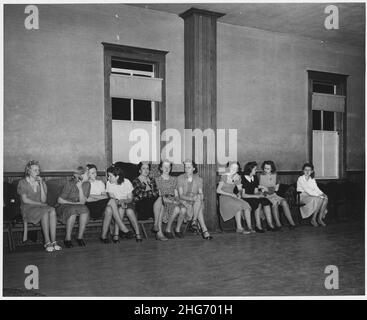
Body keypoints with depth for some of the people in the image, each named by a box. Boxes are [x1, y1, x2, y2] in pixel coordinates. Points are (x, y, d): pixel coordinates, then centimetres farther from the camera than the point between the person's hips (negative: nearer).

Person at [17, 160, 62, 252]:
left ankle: (53, 241, -34)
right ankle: (47, 242, -30)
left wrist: (41, 184, -7)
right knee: (45, 212, -34)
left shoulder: (42, 182, 12)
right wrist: (40, 204, -10)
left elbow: (43, 200, -1)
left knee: (52, 210, -31)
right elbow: (25, 200, -7)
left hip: (41, 207, 4)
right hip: (28, 208, -4)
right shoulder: (23, 183, 2)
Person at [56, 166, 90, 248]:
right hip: (64, 206, -3)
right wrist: (74, 203, -13)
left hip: (78, 207, 4)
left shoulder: (87, 184, -3)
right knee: (73, 210, -36)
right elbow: (60, 200, -10)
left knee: (85, 209, -30)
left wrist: (80, 188, -22)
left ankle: (80, 237, -22)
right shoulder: (70, 183, -15)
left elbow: (82, 202, -11)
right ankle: (67, 238, -26)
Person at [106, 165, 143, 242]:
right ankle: (116, 234, -30)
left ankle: (138, 234, -24)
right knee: (121, 209, -33)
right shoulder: (109, 183, -9)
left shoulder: (127, 182, -11)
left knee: (129, 211, -31)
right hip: (116, 204, 0)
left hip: (127, 202, 0)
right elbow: (112, 198, -10)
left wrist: (124, 201, -27)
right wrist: (119, 202, -29)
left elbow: (130, 198, -7)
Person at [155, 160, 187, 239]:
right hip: (164, 201, -4)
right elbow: (159, 194, -2)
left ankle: (177, 229, -9)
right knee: (176, 209, -35)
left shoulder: (174, 179, 21)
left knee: (183, 209, -30)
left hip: (174, 200, 4)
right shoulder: (157, 180, 7)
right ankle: (168, 230, -16)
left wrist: (178, 200, -4)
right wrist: (171, 201, -13)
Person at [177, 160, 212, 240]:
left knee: (198, 200, -35)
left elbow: (201, 193, 3)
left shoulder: (198, 179, 6)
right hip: (185, 201, -2)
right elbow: (181, 195, -8)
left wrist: (200, 197, -22)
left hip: (196, 201, 2)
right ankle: (204, 230, -36)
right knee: (199, 209, -32)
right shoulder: (180, 178, -1)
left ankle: (194, 221, -31)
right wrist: (191, 198, -25)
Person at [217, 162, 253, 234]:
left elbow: (240, 189, 18)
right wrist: (230, 194, -16)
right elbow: (218, 190, -11)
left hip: (233, 197, 6)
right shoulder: (224, 177, -8)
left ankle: (249, 227, -19)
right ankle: (239, 228, -25)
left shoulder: (237, 177, 9)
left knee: (246, 205, -20)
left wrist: (239, 193, -6)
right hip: (224, 198, -6)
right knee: (239, 205, -30)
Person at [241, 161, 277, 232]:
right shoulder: (243, 179, -10)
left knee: (265, 201, -21)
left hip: (253, 197, 6)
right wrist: (256, 196, -19)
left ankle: (270, 224, -23)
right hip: (245, 199, -6)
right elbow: (243, 195, -14)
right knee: (258, 203, -32)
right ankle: (258, 226, -27)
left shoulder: (255, 178, 13)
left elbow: (256, 191, 13)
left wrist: (260, 194, -11)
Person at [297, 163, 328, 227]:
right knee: (318, 199, -32)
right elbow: (307, 190, -17)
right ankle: (313, 219, -21)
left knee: (325, 198, -21)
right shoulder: (300, 179, -7)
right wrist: (318, 195, -23)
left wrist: (322, 194, -15)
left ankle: (320, 219, -18)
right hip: (303, 197, -7)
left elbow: (316, 189, 7)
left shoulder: (312, 180, 16)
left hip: (312, 195, 7)